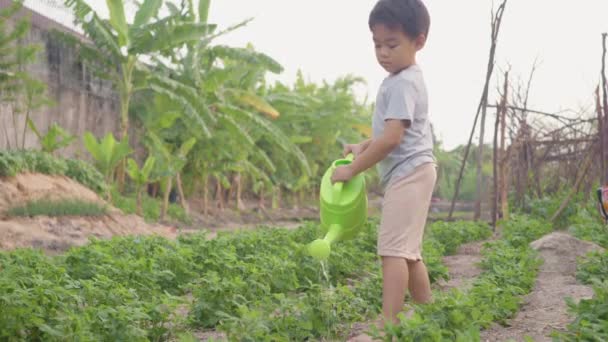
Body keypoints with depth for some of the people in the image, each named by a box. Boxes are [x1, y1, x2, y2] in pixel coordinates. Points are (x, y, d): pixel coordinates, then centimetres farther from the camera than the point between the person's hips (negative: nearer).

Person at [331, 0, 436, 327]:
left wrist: (353, 169, -17)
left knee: (393, 247, -16)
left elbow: (392, 138, -24)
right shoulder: (403, 80, 15)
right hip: (412, 173, 11)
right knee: (408, 251, 15)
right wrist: (364, 146, 15)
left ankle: (389, 322, -20)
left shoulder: (403, 83, -17)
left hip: (408, 172, -11)